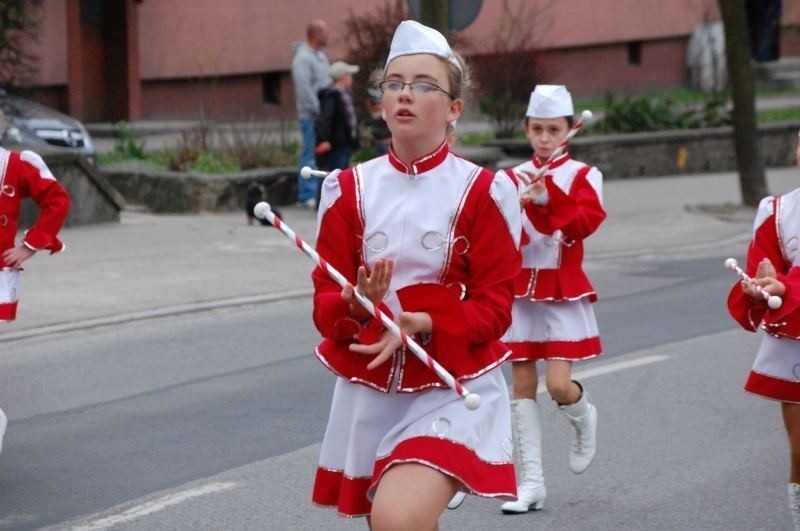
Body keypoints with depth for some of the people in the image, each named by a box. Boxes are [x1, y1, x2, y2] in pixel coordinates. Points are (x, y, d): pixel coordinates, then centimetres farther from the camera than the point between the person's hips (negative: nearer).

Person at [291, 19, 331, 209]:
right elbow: (304, 88, -19)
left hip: (324, 114, 9)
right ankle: (308, 195, -6)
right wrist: (317, 110, -19)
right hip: (311, 116, -9)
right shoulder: (303, 58, -12)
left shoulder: (321, 56, 18)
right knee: (311, 155, -8)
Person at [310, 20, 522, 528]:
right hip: (368, 392, 4)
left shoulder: (483, 192, -6)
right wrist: (357, 304, -22)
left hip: (452, 389, -4)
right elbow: (325, 302, 0)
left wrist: (422, 325, -23)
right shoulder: (349, 189, 1)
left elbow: (495, 305, -7)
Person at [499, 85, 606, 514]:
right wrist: (517, 206, -21)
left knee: (558, 385, -12)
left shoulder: (583, 176, -1)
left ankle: (583, 419, 24)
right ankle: (531, 482, 6)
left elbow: (586, 221, -18)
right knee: (522, 385, 1)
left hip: (565, 292, -3)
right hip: (521, 290, 3)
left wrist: (544, 197, -28)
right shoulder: (514, 179, 8)